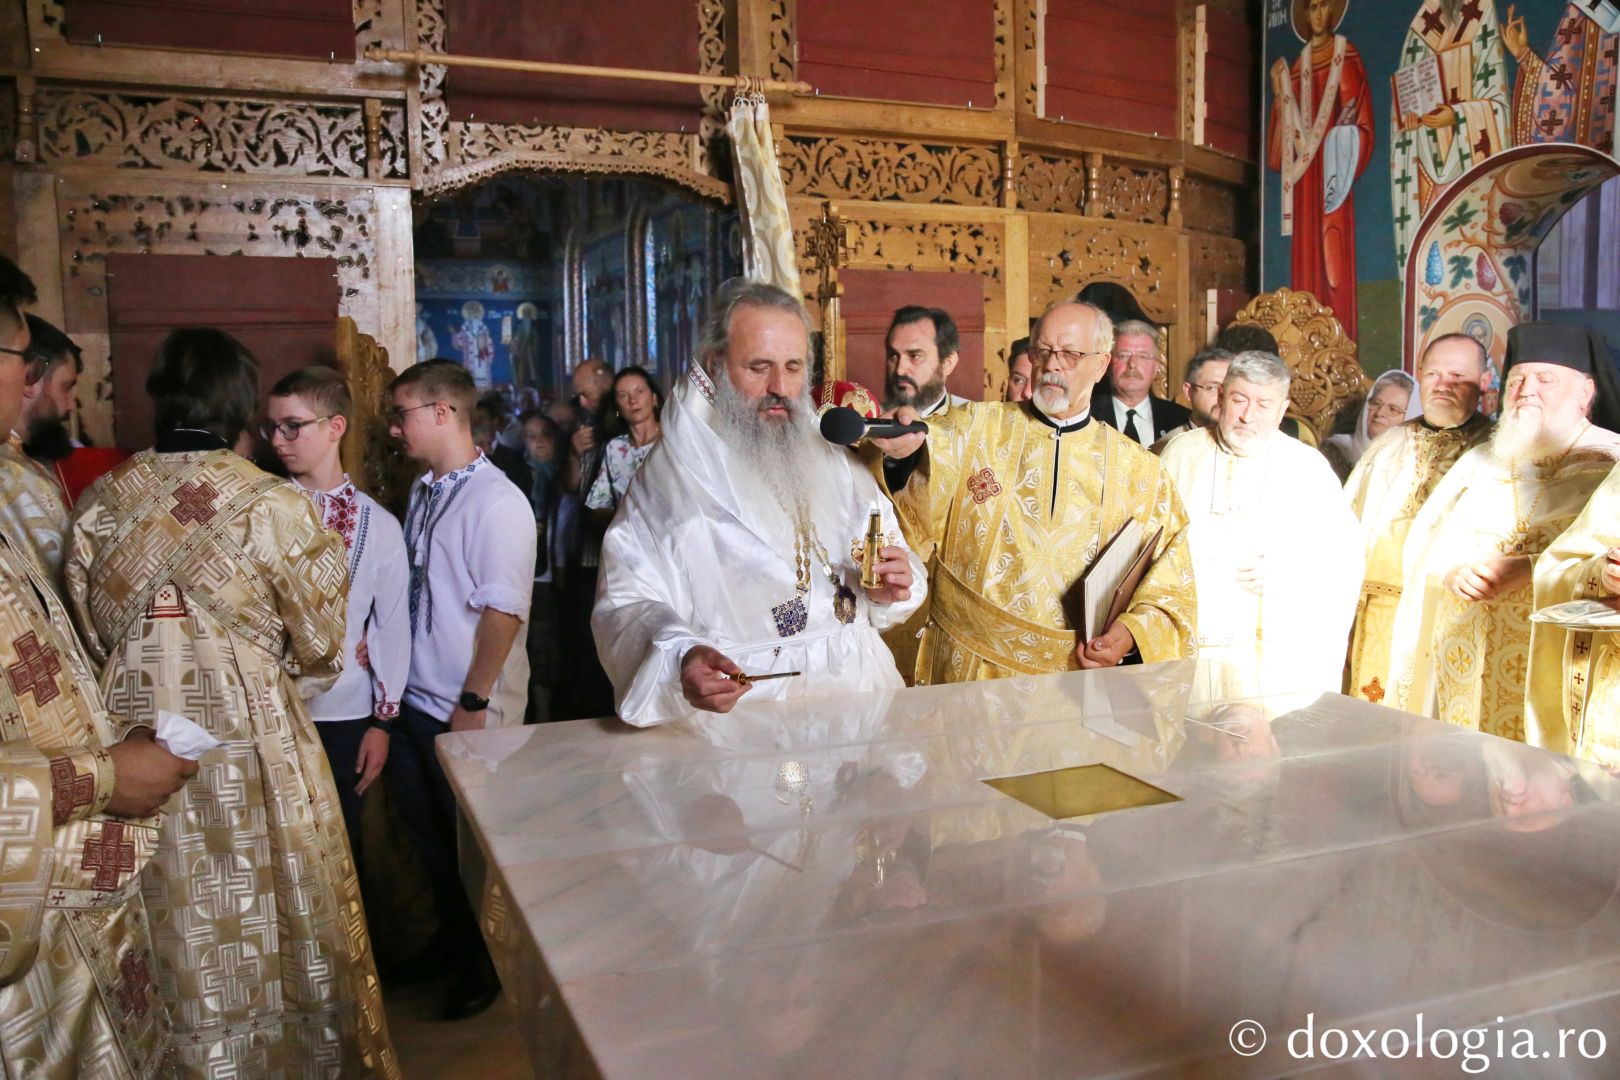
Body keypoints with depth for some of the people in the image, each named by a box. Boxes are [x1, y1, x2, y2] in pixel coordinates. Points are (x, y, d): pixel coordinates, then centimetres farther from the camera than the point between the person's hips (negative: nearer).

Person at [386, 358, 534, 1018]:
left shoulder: (496, 502, -18)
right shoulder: (423, 491, 8)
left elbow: (504, 612, -22)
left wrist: (473, 703, -22)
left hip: (464, 712, -8)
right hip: (412, 694, 8)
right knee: (422, 825, 19)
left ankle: (488, 959, 29)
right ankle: (453, 935, 41)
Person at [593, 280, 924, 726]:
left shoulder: (837, 463, 14)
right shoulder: (671, 477, -2)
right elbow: (626, 605, -10)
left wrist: (891, 590, -5)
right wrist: (679, 662, -29)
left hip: (858, 690, 3)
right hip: (737, 710, -2)